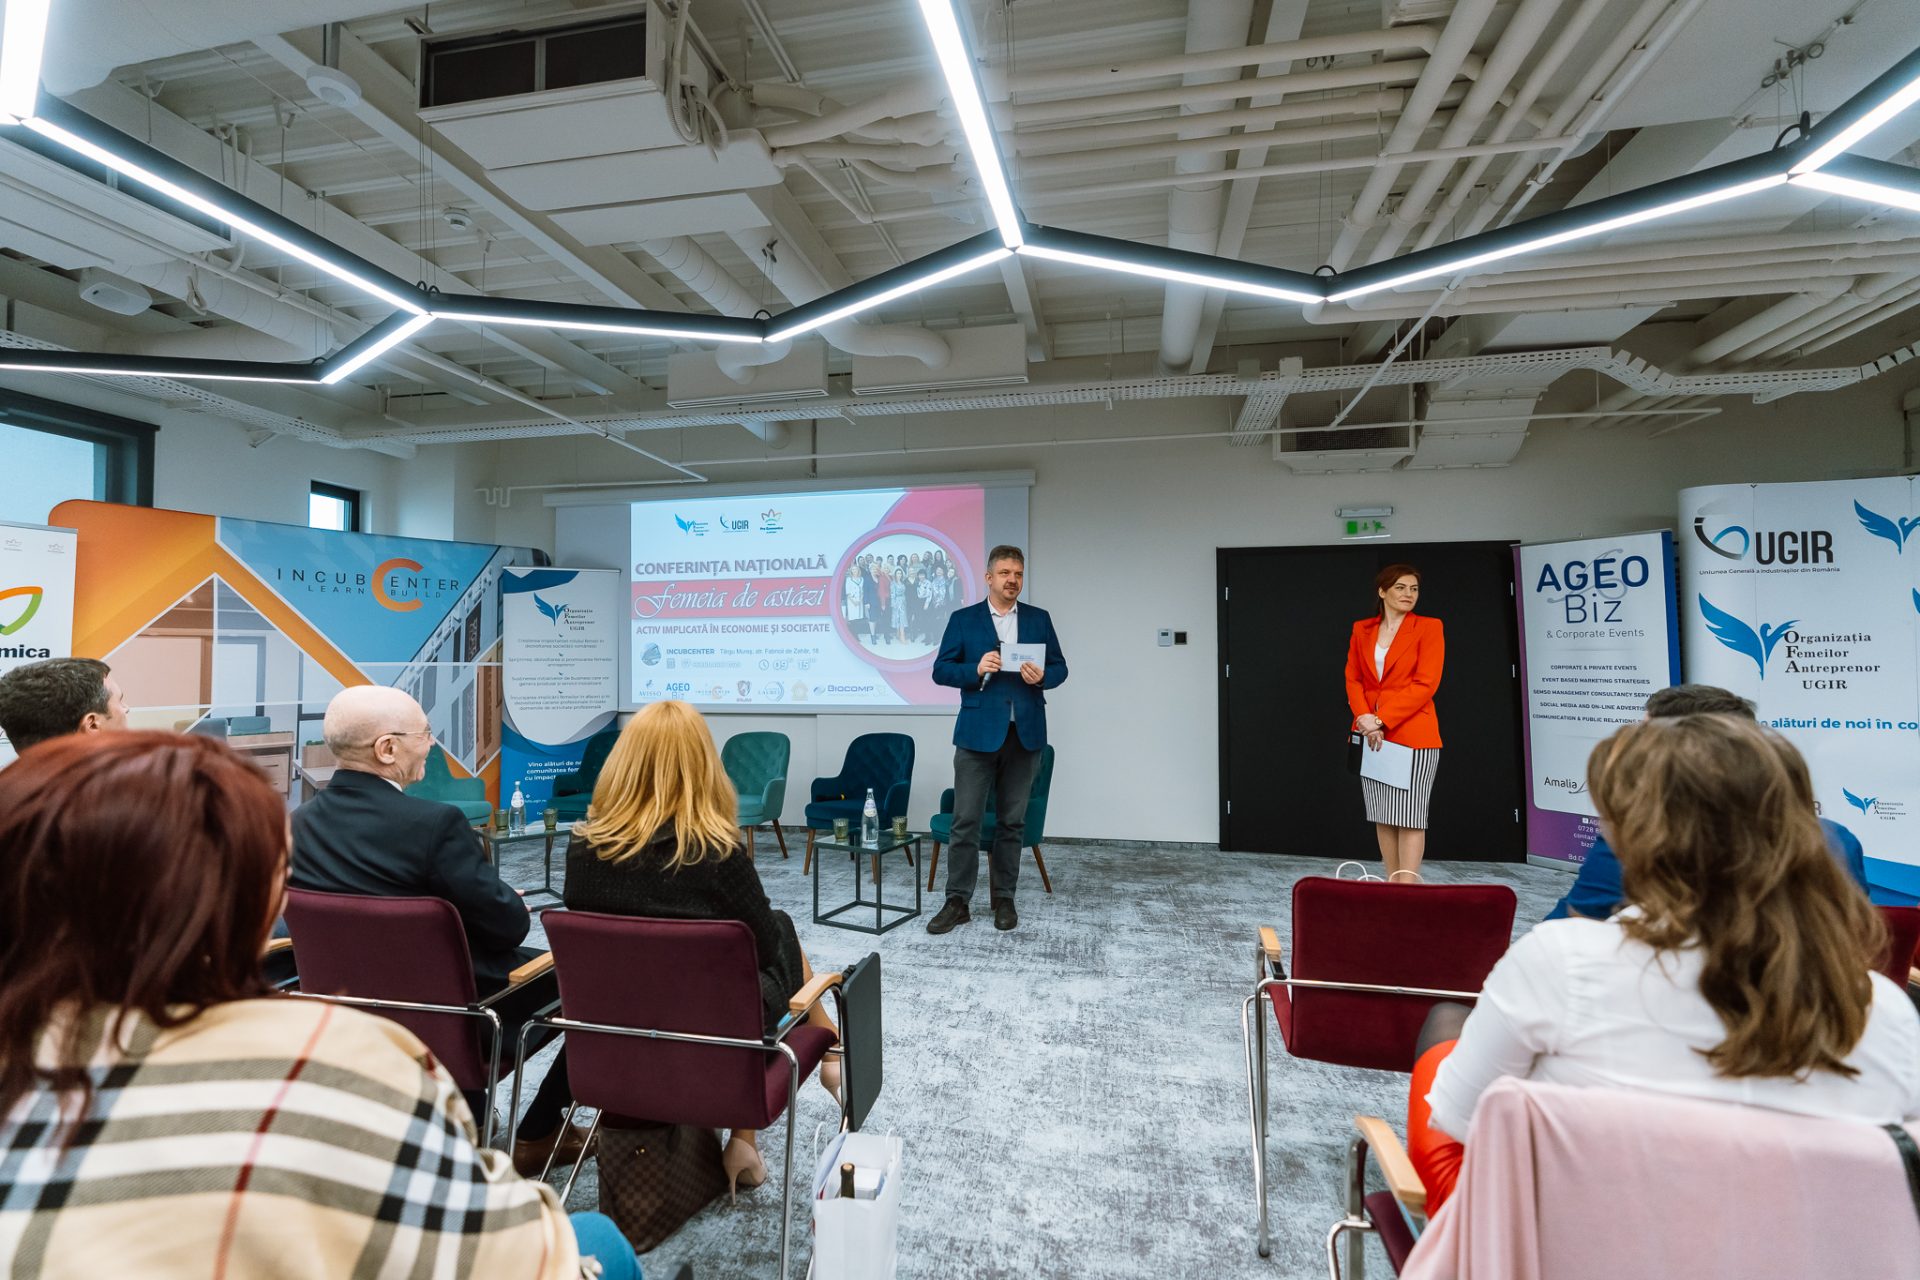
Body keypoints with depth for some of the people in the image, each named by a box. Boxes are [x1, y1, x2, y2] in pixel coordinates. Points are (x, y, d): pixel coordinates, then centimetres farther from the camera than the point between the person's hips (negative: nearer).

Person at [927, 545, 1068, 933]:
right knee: (965, 821, -1)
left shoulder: (1039, 619, 10)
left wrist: (1042, 676, -13)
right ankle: (957, 901, 9)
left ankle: (1003, 898, 21)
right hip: (977, 732, -2)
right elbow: (941, 670, 0)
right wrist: (976, 670, -17)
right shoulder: (962, 619, 3)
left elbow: (1060, 667, 9)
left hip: (1025, 733, 2)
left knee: (1012, 821, 9)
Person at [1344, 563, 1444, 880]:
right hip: (1371, 735, 4)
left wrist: (1382, 719, -16)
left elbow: (1425, 684, -10)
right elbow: (1353, 679, 8)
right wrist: (1364, 718, -9)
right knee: (1383, 816, 8)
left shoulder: (1429, 627, -1)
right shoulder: (1361, 629, 11)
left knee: (1409, 816, -2)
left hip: (1413, 735, -4)